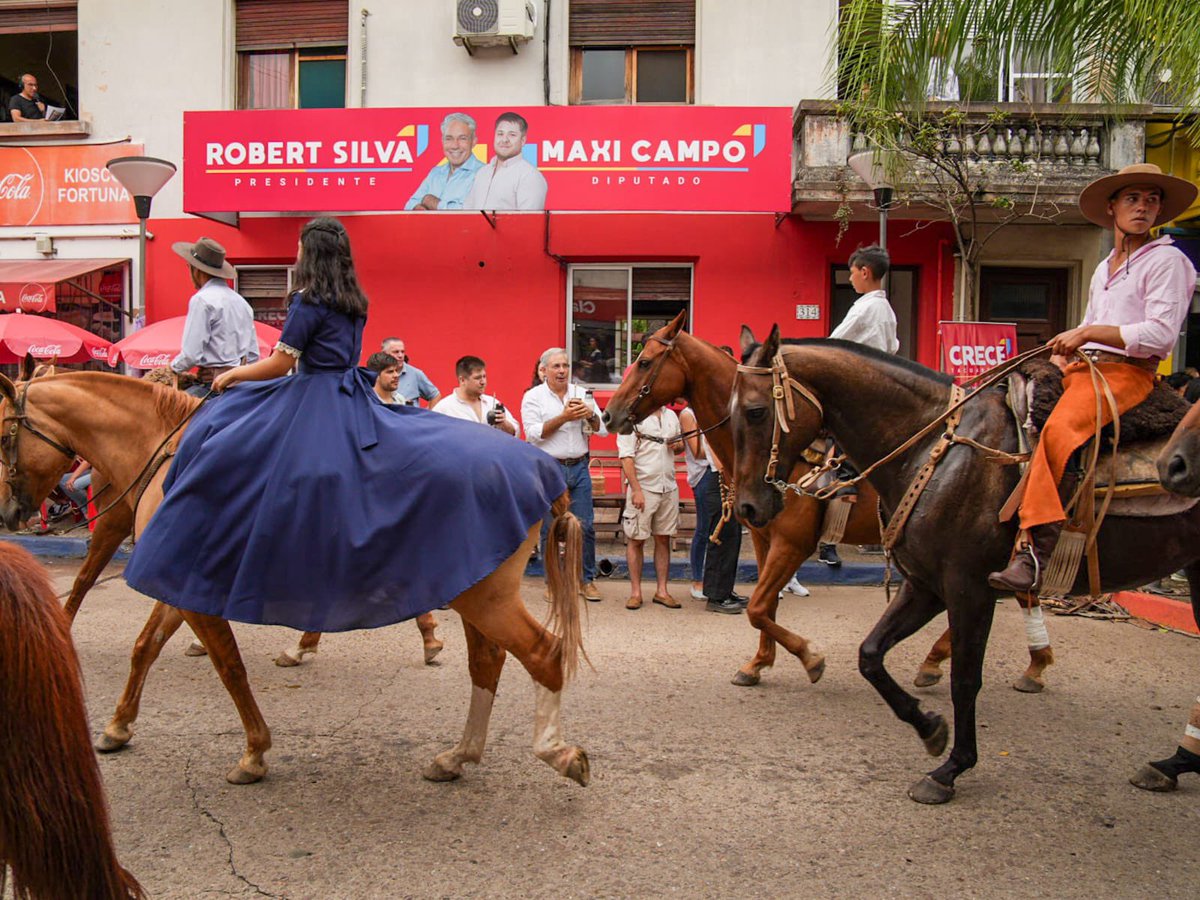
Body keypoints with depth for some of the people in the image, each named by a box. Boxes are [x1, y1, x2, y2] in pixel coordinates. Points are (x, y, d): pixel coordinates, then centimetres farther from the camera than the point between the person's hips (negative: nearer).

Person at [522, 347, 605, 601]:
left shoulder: (582, 394, 10)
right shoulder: (533, 397, 0)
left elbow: (603, 429, 9)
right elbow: (533, 433, -12)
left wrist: (590, 415, -12)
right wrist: (564, 417, -16)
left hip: (579, 467, 3)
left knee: (586, 526, 3)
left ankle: (587, 580, 16)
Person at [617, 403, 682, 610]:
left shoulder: (671, 415, 11)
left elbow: (680, 443, 23)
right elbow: (626, 457, -12)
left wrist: (678, 445, -2)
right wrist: (636, 490, -18)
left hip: (669, 488, 6)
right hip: (643, 487, -6)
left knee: (664, 539, 10)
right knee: (636, 540, 3)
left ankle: (662, 591, 19)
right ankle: (635, 592, 12)